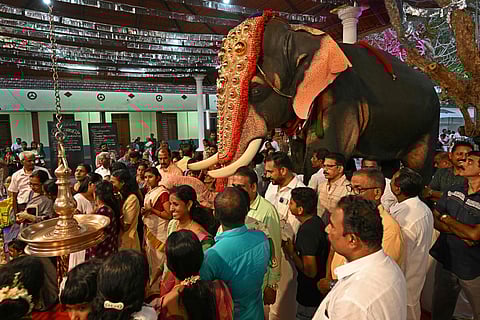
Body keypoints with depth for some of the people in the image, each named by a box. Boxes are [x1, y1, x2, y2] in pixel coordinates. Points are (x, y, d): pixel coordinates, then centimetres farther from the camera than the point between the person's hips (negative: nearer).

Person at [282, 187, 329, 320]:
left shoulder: (307, 230, -30)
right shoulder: (316, 221, -1)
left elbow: (310, 271, -28)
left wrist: (292, 253, -17)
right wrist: (295, 247, 2)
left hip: (311, 295, -9)